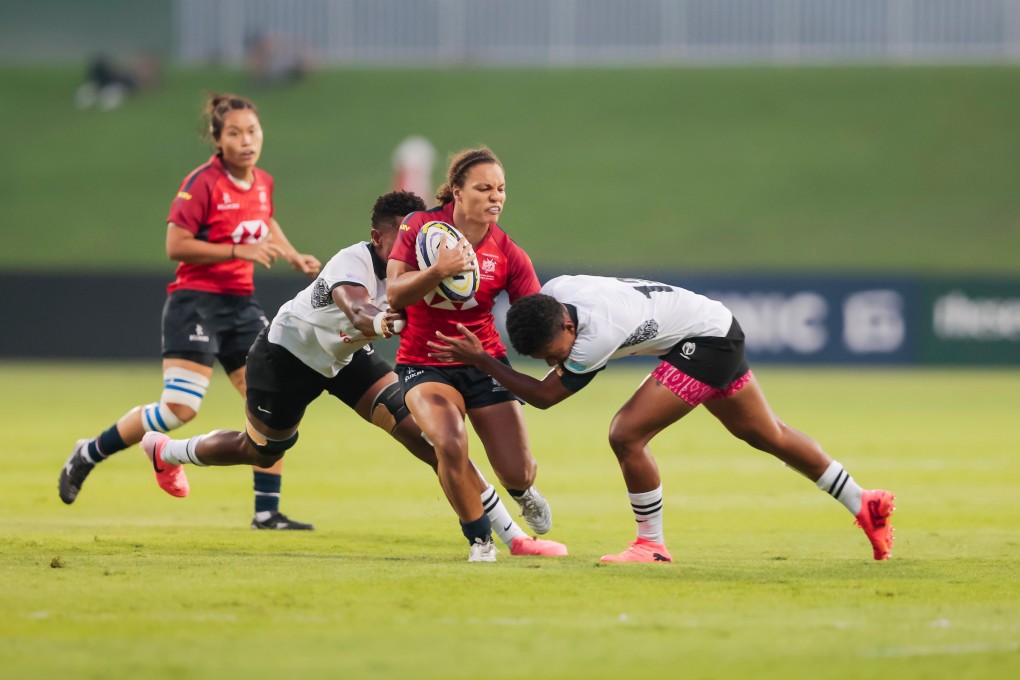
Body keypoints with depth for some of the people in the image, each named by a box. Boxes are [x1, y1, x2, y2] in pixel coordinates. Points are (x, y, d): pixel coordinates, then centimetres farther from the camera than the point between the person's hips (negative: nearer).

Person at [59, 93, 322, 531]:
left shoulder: (262, 182, 9)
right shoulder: (203, 183, -13)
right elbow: (176, 246, -17)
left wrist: (292, 256, 16)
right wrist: (239, 251, -21)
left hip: (241, 304, 7)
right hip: (196, 301, -7)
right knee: (180, 408, -16)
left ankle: (267, 512, 5)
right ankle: (88, 454, 4)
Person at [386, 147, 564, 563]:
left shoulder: (508, 255, -9)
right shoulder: (420, 227, -10)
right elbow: (395, 295, -17)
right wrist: (438, 271, -34)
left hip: (484, 363, 2)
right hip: (424, 365, -2)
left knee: (516, 471, -5)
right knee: (450, 443, -30)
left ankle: (523, 490, 38)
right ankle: (479, 537, -4)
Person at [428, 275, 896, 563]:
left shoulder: (596, 337, -36)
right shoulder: (553, 291, -14)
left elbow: (544, 394, -25)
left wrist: (481, 361, -24)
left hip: (707, 342, -10)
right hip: (716, 329, 10)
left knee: (626, 435, -18)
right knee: (767, 435, 22)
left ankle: (651, 544, 0)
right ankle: (863, 506, 33)